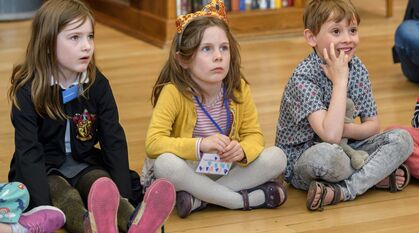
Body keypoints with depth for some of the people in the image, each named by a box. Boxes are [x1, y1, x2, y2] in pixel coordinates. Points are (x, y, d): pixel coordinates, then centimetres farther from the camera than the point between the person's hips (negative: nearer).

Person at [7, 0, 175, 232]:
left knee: (105, 188, -28)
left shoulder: (97, 84, -4)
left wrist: (123, 195, -17)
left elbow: (114, 139, -5)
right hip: (43, 170, -3)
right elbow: (29, 152, -22)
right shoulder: (28, 91, -15)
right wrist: (44, 209, -34)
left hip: (83, 165, 3)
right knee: (65, 197, -33)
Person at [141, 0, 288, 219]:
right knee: (166, 163, -37)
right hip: (189, 172, -4)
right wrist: (200, 145, -39)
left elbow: (253, 135, -1)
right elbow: (153, 142, -26)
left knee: (276, 157, -18)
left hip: (226, 168, 4)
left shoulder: (238, 88, -7)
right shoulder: (173, 92, -19)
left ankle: (199, 199, -21)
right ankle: (246, 199, -25)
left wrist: (242, 150, -26)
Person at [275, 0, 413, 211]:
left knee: (401, 139, -12)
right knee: (324, 153, -40)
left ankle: (345, 190, -20)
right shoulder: (303, 77, -22)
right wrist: (340, 80, -29)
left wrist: (344, 130, -19)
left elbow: (373, 126, 3)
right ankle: (378, 176, -15)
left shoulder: (357, 68, -2)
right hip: (301, 161, -7)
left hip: (345, 149, 7)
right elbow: (330, 136, -33)